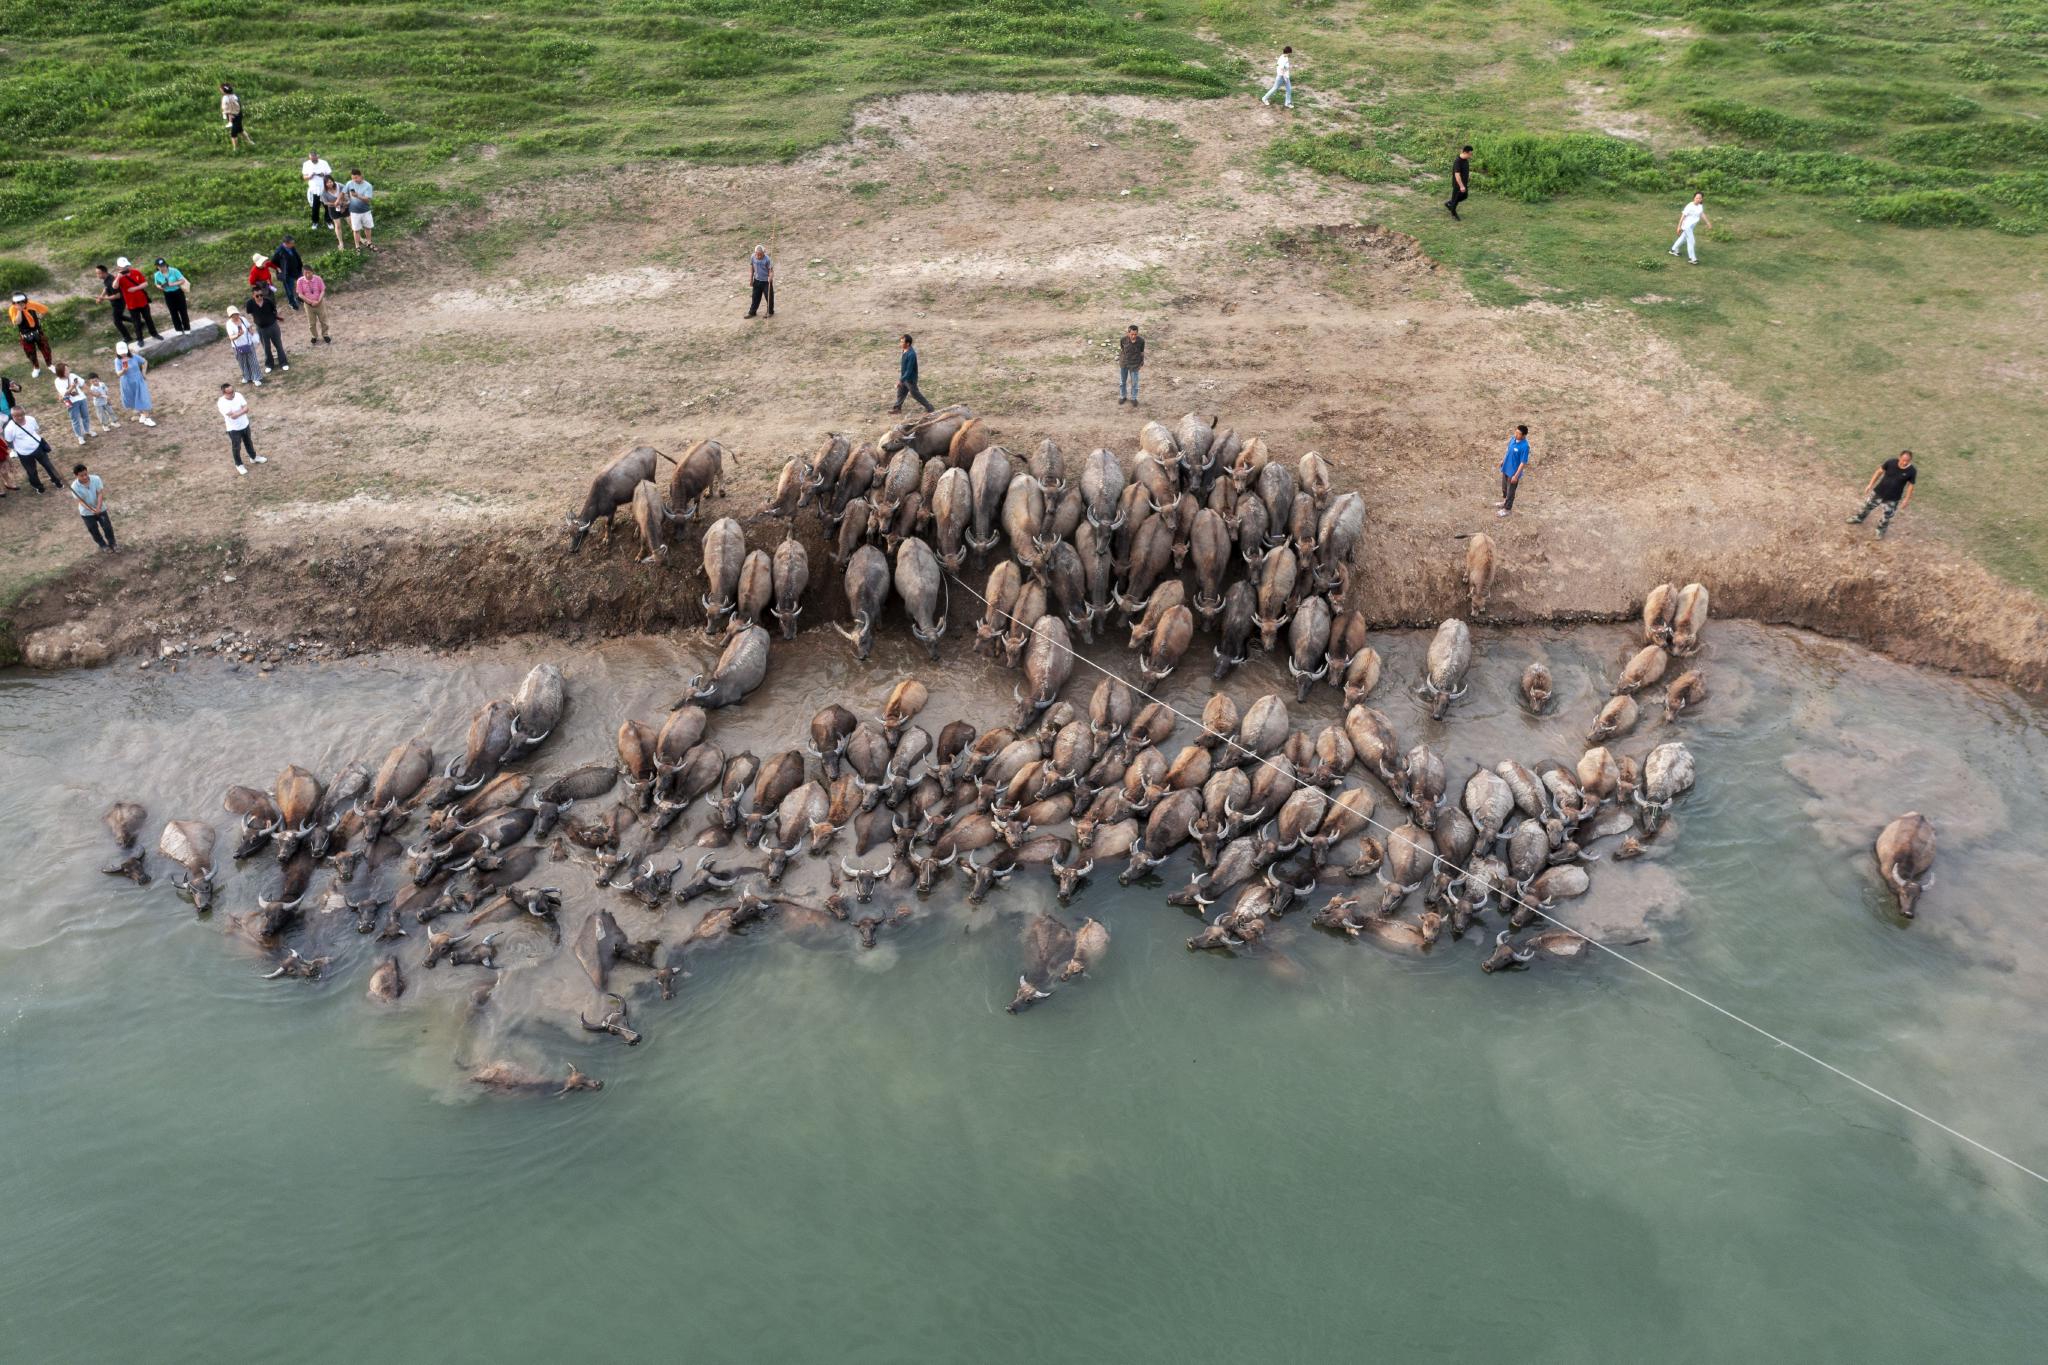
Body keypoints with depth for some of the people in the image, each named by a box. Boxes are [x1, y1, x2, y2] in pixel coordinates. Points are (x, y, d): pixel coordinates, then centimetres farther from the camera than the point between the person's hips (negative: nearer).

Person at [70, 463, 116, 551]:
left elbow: (100, 494, -19)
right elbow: (81, 501, -23)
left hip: (100, 509, 1)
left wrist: (98, 507, -31)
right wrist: (91, 509, -39)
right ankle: (103, 545, 38)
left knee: (107, 527, 11)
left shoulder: (96, 479, -20)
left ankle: (112, 543, 34)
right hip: (87, 513, -1)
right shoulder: (75, 487, -23)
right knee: (94, 530, 15)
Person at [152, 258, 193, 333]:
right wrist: (159, 287, -18)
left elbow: (182, 281, -14)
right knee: (174, 313, 11)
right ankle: (179, 329, 22)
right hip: (168, 295, 2)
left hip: (178, 293, -2)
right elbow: (157, 285, 6)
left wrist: (173, 284, -27)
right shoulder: (157, 275, -8)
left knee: (183, 311, 6)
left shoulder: (174, 271, -17)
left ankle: (187, 328, 19)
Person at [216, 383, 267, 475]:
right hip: (233, 428, -5)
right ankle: (239, 465, 34)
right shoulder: (221, 403, -27)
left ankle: (253, 458, 50)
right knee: (236, 447, 14)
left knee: (248, 442, 27)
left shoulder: (238, 395, -12)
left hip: (245, 424, 5)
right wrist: (242, 409, -21)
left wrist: (237, 413, -30)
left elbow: (246, 409, -16)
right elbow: (232, 416, -32)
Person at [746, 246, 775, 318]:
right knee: (755, 297, 16)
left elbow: (771, 270, -16)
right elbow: (751, 266, 6)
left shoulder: (767, 260, -23)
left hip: (766, 281, -4)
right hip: (757, 280, 4)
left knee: (769, 297, 10)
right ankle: (752, 312, 30)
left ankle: (770, 312, 32)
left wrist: (770, 277, -37)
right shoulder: (753, 257, -10)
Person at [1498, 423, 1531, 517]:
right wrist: (1503, 460, 21)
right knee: (1504, 487, 27)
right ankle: (1505, 502, 51)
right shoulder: (1513, 438, -8)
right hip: (1506, 468, 7)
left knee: (1510, 491, 12)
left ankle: (1507, 509, 30)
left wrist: (1516, 475, -21)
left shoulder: (1524, 446, -29)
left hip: (1513, 472, -7)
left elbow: (1523, 463, -24)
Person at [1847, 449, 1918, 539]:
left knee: (1887, 516, 16)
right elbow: (1880, 472, -4)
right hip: (1879, 491, 2)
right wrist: (1870, 484, 0)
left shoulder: (1912, 471, -22)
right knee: (1868, 505, 22)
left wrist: (1906, 500, -6)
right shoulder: (1890, 462, -20)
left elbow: (1910, 486, -10)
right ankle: (1858, 519, 51)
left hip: (1893, 498, -1)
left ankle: (1880, 531, 41)